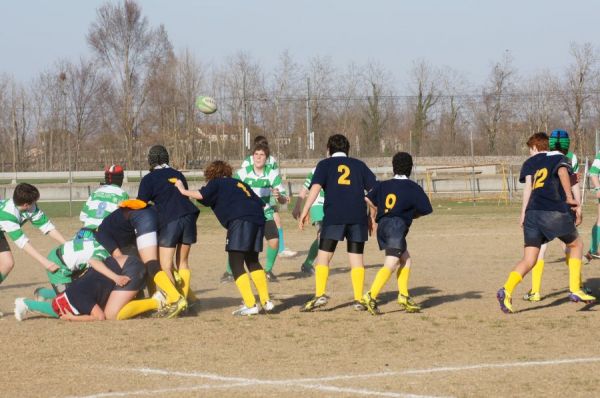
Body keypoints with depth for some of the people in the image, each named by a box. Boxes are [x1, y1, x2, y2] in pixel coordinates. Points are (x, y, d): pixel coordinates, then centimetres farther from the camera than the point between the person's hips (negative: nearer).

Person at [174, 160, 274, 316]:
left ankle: (250, 305, -13)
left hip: (240, 220, -7)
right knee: (252, 261, 21)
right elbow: (260, 202, 26)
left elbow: (201, 195, -3)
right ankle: (266, 301, 20)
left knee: (236, 263, -3)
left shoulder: (216, 183, 14)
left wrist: (183, 190, 10)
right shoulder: (239, 183, 33)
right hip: (258, 218, 7)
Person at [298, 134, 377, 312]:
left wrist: (305, 211, -8)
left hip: (333, 217, -2)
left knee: (323, 256, 2)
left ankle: (320, 295, -10)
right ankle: (359, 299, 3)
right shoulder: (359, 165, 18)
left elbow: (315, 187, -5)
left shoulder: (325, 164, 11)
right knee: (356, 258, 7)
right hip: (358, 217, 2)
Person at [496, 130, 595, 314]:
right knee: (576, 245, 19)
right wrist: (569, 198, -24)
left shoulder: (535, 161, 22)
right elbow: (562, 171, -17)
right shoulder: (561, 159, 6)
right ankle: (575, 290, 11)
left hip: (532, 211, 5)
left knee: (529, 259, 2)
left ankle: (507, 290, -22)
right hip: (554, 212, -5)